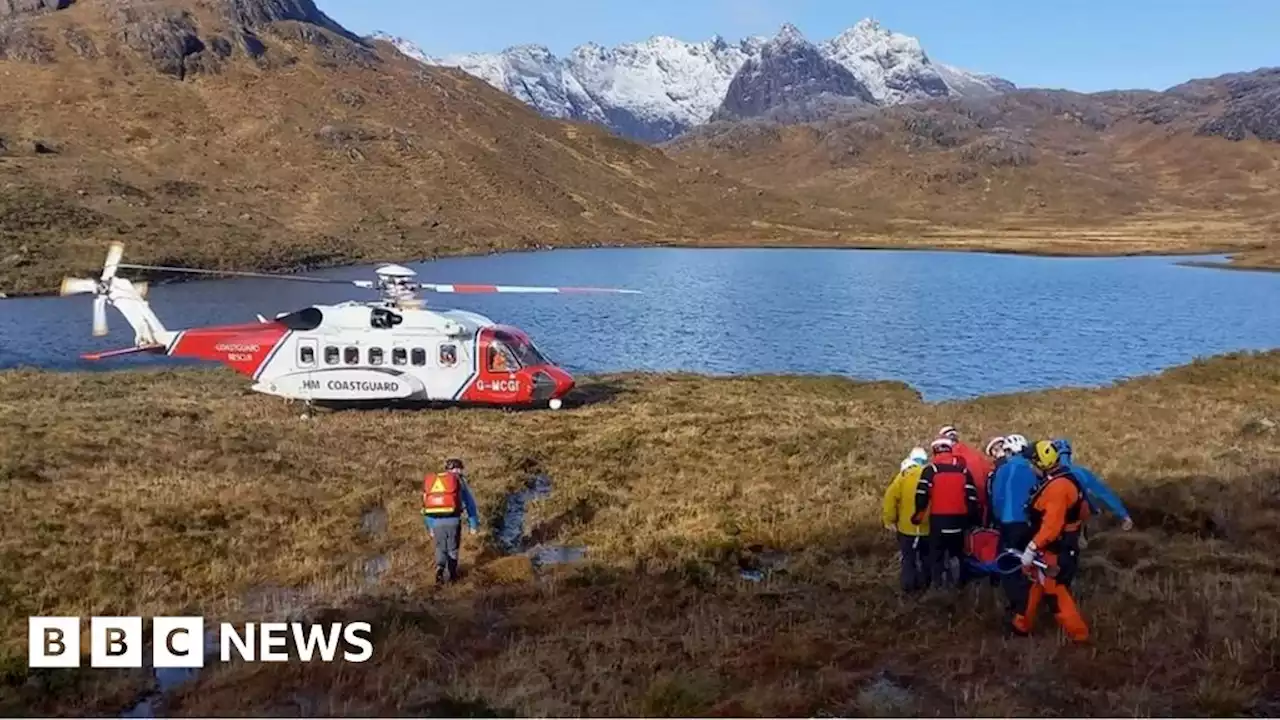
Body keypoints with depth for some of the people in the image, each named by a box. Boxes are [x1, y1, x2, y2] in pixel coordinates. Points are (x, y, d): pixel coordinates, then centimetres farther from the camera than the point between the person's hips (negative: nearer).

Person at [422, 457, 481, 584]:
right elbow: (470, 504, 7)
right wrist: (474, 525, 13)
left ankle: (439, 568, -8)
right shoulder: (459, 481, 8)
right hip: (453, 520, -2)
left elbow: (427, 506, 20)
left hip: (436, 521, 2)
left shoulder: (431, 481, 17)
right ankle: (452, 575, 23)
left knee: (440, 548, 16)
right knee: (452, 548, 17)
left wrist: (430, 527, 26)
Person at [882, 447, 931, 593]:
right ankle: (924, 583, 27)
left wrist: (889, 520, -4)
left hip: (907, 526, -2)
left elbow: (891, 497, -12)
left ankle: (909, 584, 9)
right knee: (926, 556, 21)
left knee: (908, 557, 10)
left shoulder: (903, 475, -6)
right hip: (927, 526, 2)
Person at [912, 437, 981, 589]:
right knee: (959, 552, 18)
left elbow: (922, 495, -11)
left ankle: (937, 584, 2)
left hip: (939, 519, -3)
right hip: (959, 519, 3)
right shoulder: (963, 469, 6)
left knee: (936, 554, 6)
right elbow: (972, 497, 3)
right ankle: (962, 582, 21)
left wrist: (918, 515, -2)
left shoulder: (931, 469, -4)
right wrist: (972, 518, 11)